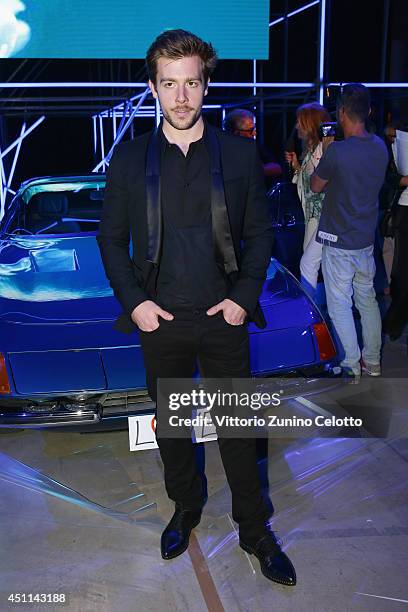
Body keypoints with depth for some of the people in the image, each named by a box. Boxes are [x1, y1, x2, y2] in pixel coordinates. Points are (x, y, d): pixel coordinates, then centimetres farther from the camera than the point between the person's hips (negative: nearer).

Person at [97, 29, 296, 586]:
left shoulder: (240, 154, -2)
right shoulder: (129, 158, -1)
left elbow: (259, 234, 3)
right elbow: (112, 238, 3)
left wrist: (244, 298, -8)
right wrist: (133, 301, -8)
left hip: (224, 317, -1)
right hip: (160, 320, 1)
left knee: (238, 428, 10)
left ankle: (255, 531, 31)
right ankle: (186, 508, 43)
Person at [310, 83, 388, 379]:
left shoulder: (337, 151, -22)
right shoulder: (380, 147, 0)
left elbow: (316, 186, -6)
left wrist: (323, 151, 5)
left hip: (339, 243, -7)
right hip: (367, 240, 7)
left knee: (340, 305, 4)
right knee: (367, 299, 17)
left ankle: (351, 366, 10)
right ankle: (373, 361, 28)